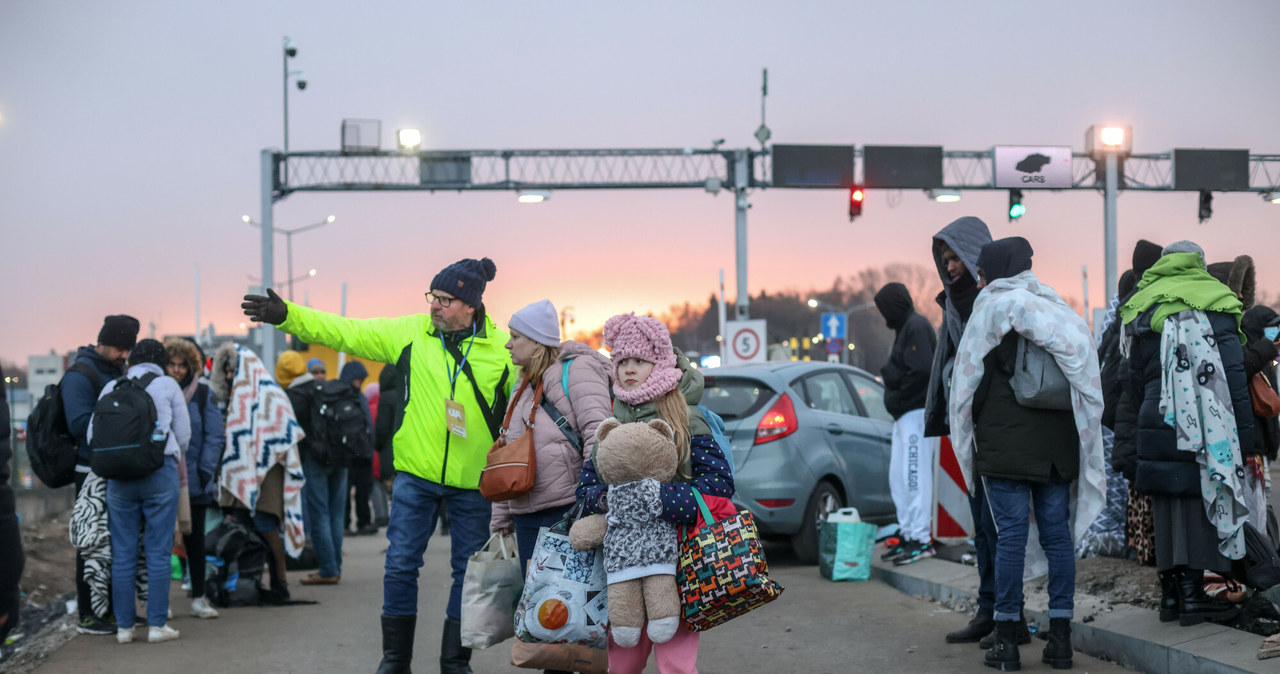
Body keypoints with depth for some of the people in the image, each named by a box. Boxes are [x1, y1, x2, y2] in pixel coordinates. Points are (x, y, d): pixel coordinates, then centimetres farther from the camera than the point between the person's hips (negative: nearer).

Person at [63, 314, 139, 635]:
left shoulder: (117, 371, 16)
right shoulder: (80, 374, -11)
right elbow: (79, 423, -21)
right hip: (92, 472, -8)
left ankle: (111, 608, 20)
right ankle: (87, 615, 2)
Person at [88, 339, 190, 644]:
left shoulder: (112, 387, 10)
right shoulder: (168, 385, 4)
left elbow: (92, 435, 8)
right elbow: (183, 436, 4)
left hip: (118, 474, 3)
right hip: (160, 472, -2)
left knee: (122, 552, 6)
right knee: (158, 550, 1)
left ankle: (124, 626, 8)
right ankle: (157, 624, 1)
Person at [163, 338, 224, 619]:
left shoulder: (203, 394, 2)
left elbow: (215, 436, 0)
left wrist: (205, 472, -9)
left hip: (193, 480, 0)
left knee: (194, 537, 7)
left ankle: (199, 598, 13)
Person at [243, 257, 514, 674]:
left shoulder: (503, 348, -5)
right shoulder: (410, 332, 0)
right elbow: (346, 332, 0)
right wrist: (286, 315, -7)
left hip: (474, 482, -1)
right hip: (416, 472, 1)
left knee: (469, 572, 7)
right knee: (401, 564, 2)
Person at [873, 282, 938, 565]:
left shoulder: (917, 326, -12)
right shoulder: (906, 327, 20)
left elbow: (921, 371, -22)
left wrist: (897, 398, -14)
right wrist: (894, 398, 6)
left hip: (916, 413, -11)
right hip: (905, 416, 11)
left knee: (915, 477, -11)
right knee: (898, 478, 14)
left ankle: (922, 539, -10)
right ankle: (908, 534, 20)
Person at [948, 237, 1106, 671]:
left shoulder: (992, 308, -2)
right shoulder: (1057, 308, 14)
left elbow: (967, 379, -3)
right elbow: (1085, 373, 10)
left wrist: (965, 435, 8)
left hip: (1007, 442, -5)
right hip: (1056, 442, 5)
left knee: (1011, 533, -3)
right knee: (1057, 532, 6)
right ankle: (1060, 639, 8)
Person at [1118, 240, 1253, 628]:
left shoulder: (1142, 308, 13)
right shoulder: (1213, 305, -2)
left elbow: (1135, 381, 17)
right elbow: (1232, 374, -7)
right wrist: (1243, 430, -5)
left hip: (1157, 424, 4)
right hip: (1203, 428, -4)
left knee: (1166, 509, 9)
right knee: (1199, 507, -1)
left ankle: (1170, 592, 12)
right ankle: (1193, 594, -2)